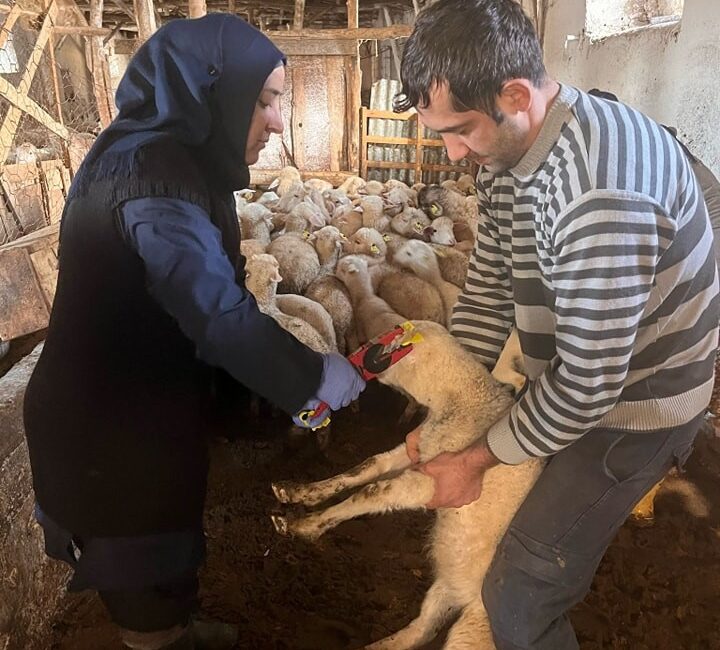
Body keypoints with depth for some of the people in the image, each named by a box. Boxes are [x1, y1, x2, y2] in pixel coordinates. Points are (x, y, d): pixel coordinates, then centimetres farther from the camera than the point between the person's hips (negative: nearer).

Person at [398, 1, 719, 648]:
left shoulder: (598, 190, -34)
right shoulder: (506, 151, -5)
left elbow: (588, 383, -29)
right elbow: (486, 290, 0)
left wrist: (476, 460, -16)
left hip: (632, 399, -8)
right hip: (573, 376, 8)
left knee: (519, 596, -1)